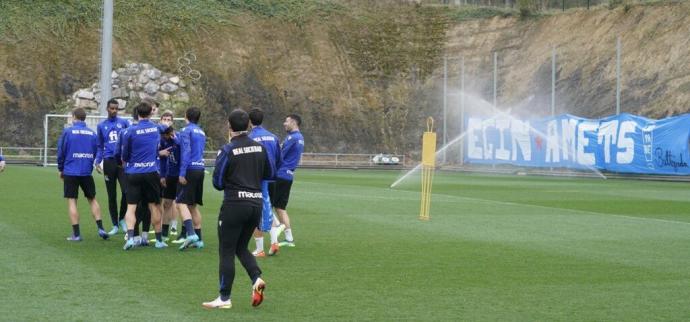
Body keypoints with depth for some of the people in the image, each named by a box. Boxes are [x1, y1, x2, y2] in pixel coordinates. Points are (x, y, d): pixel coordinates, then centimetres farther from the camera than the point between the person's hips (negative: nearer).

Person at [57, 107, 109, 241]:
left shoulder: (67, 131, -5)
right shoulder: (92, 133, 5)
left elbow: (61, 152, -2)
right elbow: (96, 153, 9)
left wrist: (61, 169, 11)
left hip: (70, 172, -3)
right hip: (87, 172, 3)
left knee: (72, 201, 3)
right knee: (92, 199, 15)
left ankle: (76, 234, 0)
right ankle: (100, 229, 7)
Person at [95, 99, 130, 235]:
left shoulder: (124, 123, 5)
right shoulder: (101, 126, 12)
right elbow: (100, 146, 16)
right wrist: (97, 162, 4)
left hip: (123, 161, -2)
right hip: (108, 162, 2)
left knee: (126, 191, -15)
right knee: (111, 195, 6)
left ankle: (122, 218, 7)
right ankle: (115, 225, 15)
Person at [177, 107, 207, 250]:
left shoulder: (186, 131, -6)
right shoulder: (201, 132, 17)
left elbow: (186, 152, -14)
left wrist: (182, 173, -16)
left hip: (190, 169, -7)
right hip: (200, 169, 7)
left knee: (182, 202, -9)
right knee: (193, 205, 13)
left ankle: (191, 233, -25)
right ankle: (198, 239, 13)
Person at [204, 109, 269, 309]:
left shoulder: (228, 151, -12)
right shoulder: (259, 148, 3)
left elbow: (218, 183, -8)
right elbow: (268, 175, 14)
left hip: (235, 204, -5)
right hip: (256, 202, 5)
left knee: (226, 251, 4)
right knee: (241, 247, 19)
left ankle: (225, 298, 6)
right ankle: (257, 279, -5)